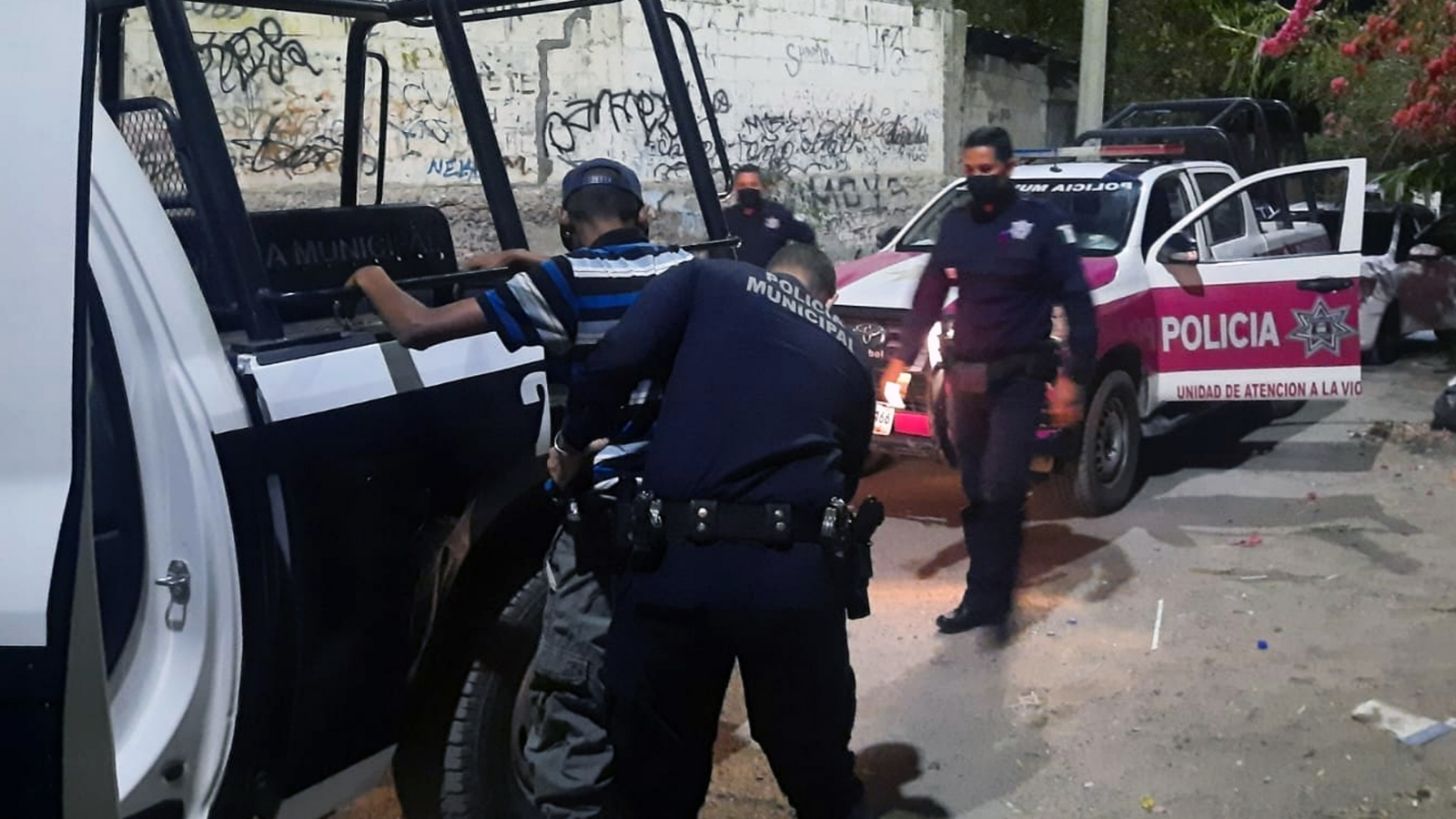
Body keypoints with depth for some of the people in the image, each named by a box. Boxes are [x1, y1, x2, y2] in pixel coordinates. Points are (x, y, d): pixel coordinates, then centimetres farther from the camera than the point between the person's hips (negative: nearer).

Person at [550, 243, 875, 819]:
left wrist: (574, 443, 13)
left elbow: (614, 361, -2)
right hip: (798, 570, 3)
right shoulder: (847, 356, 22)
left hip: (679, 561, -2)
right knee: (817, 766, 22)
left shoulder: (707, 282, 11)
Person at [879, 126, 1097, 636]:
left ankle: (988, 597, -6)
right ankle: (985, 595, 15)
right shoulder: (955, 225, 9)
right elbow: (929, 297, 16)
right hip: (965, 376, 5)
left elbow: (1076, 302, -7)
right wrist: (902, 358, 12)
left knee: (1002, 490, -14)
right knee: (976, 492, 8)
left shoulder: (1042, 222, -5)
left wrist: (1074, 377, -14)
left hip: (1019, 378, -5)